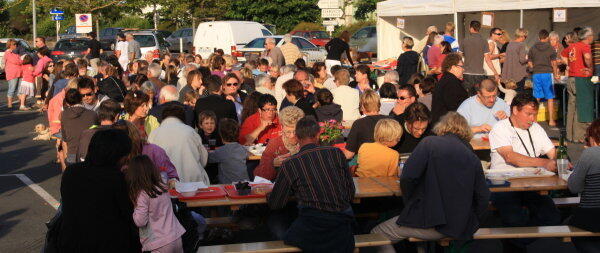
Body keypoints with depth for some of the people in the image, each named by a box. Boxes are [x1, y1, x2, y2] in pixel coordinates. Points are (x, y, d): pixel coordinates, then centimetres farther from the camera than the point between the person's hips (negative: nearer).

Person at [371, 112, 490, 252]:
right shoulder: (473, 158, 7)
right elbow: (483, 198, 5)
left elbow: (407, 177, -13)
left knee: (377, 235, 8)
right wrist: (471, 223, 18)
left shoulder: (429, 143, -4)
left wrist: (409, 203, 4)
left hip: (431, 223, -6)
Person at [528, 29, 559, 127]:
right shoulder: (550, 48, -1)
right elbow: (554, 63, -3)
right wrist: (556, 74, 7)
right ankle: (551, 120, 5)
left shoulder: (533, 48, 6)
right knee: (550, 98, 4)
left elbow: (530, 63, 7)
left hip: (536, 74, 2)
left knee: (536, 98, 8)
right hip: (548, 73, -2)